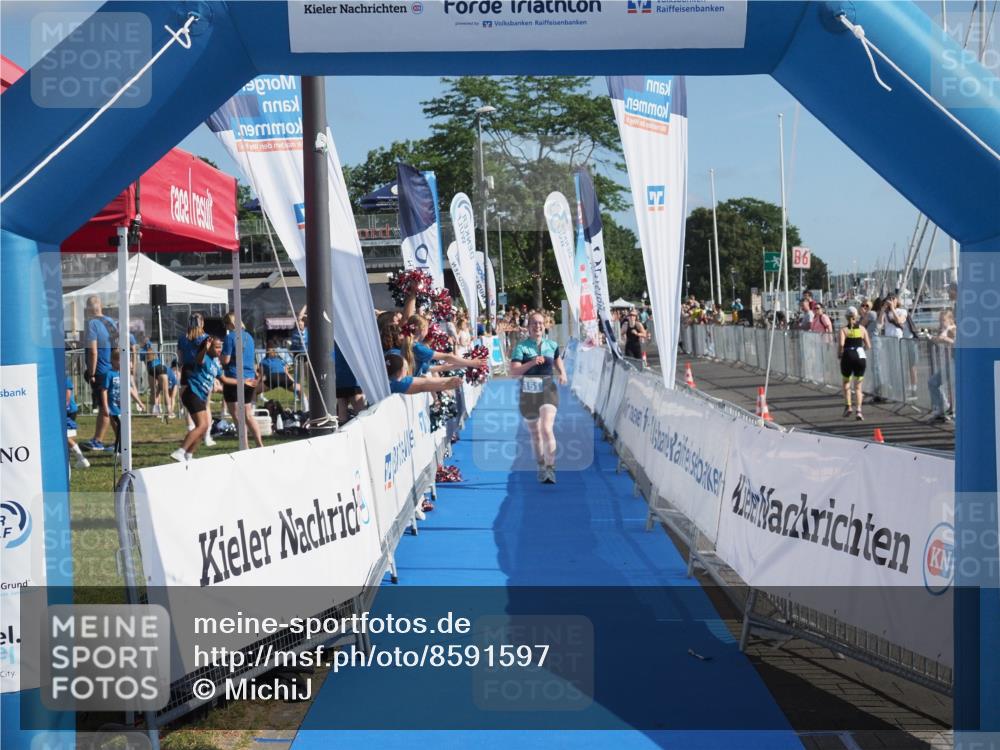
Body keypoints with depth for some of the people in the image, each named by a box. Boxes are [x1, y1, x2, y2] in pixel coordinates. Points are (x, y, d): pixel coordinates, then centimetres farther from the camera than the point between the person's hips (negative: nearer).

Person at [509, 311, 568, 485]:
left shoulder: (552, 345, 5)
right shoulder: (521, 347, -5)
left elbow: (558, 361, 23)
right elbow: (514, 371, -14)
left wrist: (562, 374, 3)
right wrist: (532, 363, -26)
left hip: (548, 391, 0)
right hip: (528, 393, 0)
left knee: (547, 429, -19)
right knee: (535, 433, 14)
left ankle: (551, 468, -17)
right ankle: (541, 466, 32)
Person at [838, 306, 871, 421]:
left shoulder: (844, 329, -1)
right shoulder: (862, 328, 6)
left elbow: (841, 344, -17)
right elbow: (868, 346, 3)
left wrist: (839, 354, 1)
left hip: (848, 357, -1)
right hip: (860, 356, 1)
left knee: (846, 381, 20)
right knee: (858, 385, 7)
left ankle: (848, 406, 9)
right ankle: (858, 410, -6)